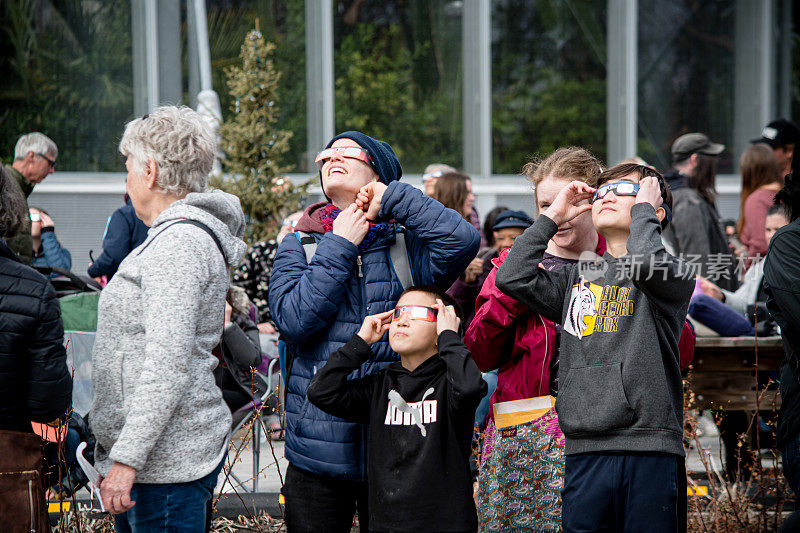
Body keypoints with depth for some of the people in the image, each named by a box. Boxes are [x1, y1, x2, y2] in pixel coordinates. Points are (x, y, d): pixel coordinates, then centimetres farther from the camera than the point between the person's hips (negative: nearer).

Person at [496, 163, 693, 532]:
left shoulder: (673, 274, 5)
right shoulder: (578, 278, 19)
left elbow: (645, 263, -18)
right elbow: (512, 278, 7)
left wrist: (644, 208, 0)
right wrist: (552, 217, 13)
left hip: (650, 449, -4)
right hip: (584, 450, 4)